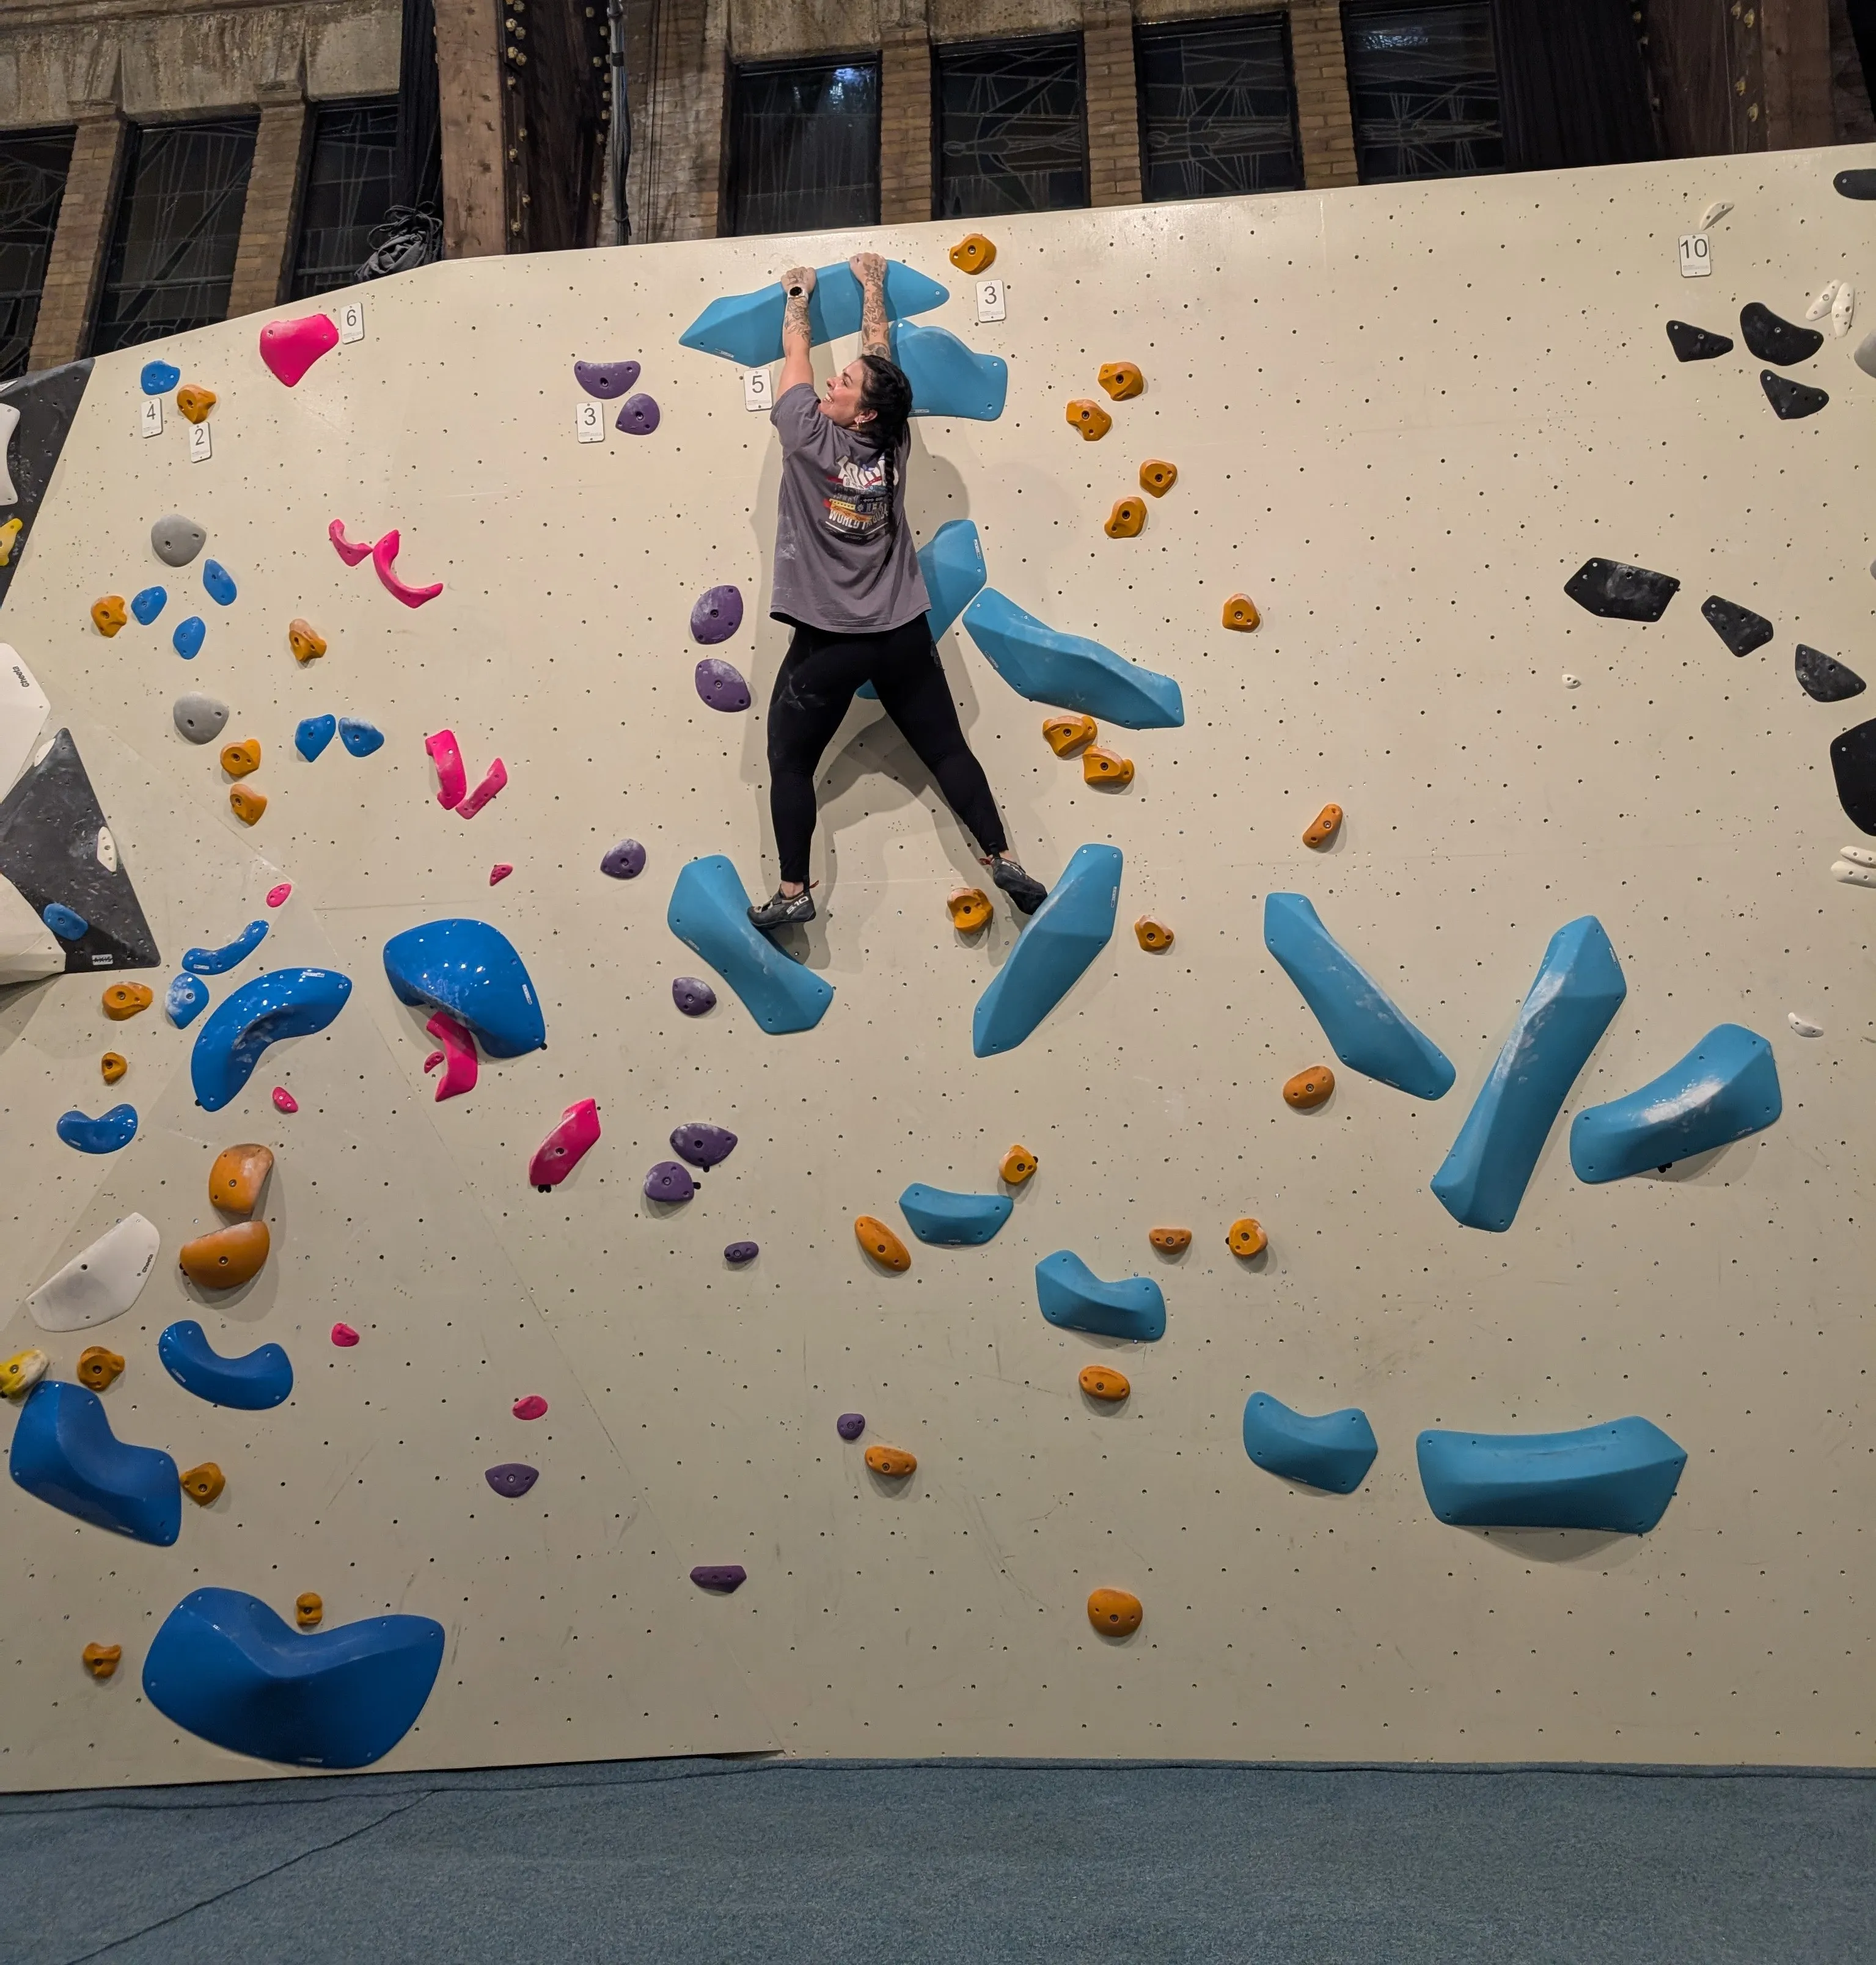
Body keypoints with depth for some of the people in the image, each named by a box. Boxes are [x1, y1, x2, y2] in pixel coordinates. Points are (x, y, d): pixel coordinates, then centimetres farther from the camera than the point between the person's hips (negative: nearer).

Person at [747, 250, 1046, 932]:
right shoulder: (892, 445, 0)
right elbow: (879, 354, 16)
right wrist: (871, 285, 30)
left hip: (828, 641, -4)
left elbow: (795, 355, 7)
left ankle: (793, 892, 7)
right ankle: (1003, 859, 8)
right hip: (902, 634, 4)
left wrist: (799, 296, 24)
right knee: (946, 749, 10)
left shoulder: (807, 437, -10)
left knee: (789, 761, 8)